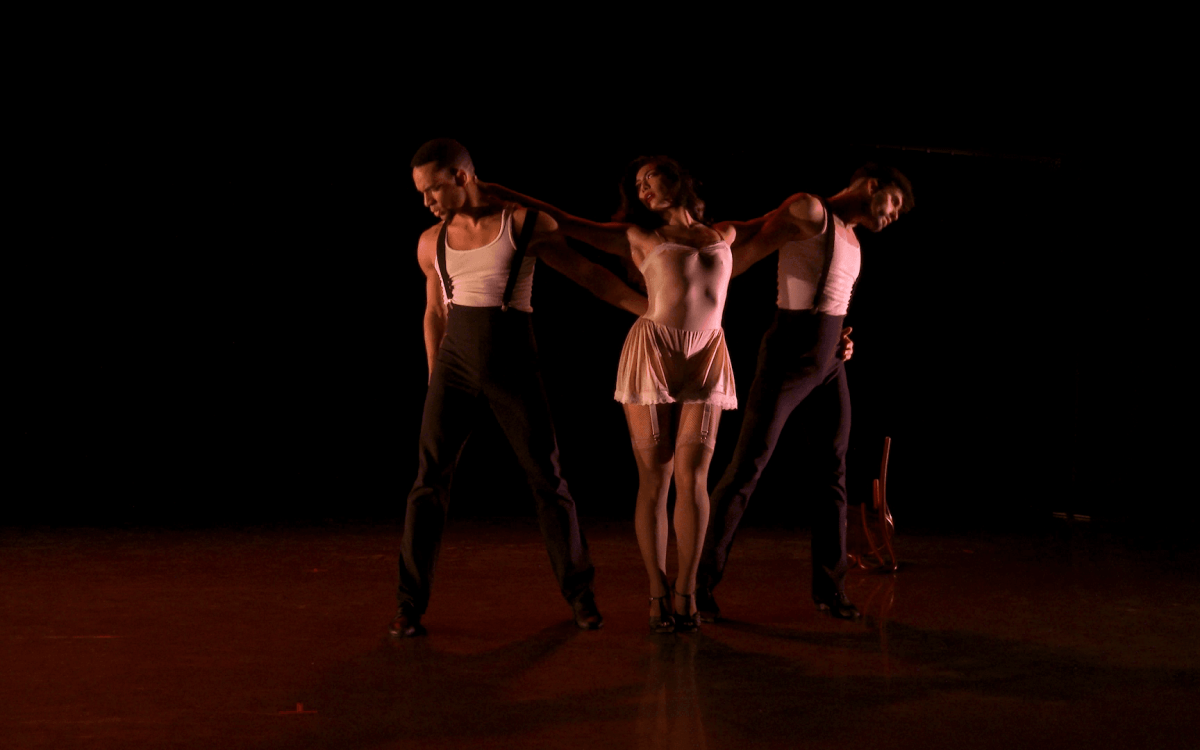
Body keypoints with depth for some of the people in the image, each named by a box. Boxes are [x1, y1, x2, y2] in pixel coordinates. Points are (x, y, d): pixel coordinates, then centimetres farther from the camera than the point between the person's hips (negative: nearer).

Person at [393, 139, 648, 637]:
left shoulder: (525, 222, -3)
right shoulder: (431, 242, 7)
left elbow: (588, 274, 1)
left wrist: (656, 310, -1)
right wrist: (435, 386, 20)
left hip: (514, 367, -2)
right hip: (456, 367, 2)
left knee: (547, 479, 2)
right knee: (430, 479, -9)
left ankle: (579, 592, 20)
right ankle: (410, 606, -1)